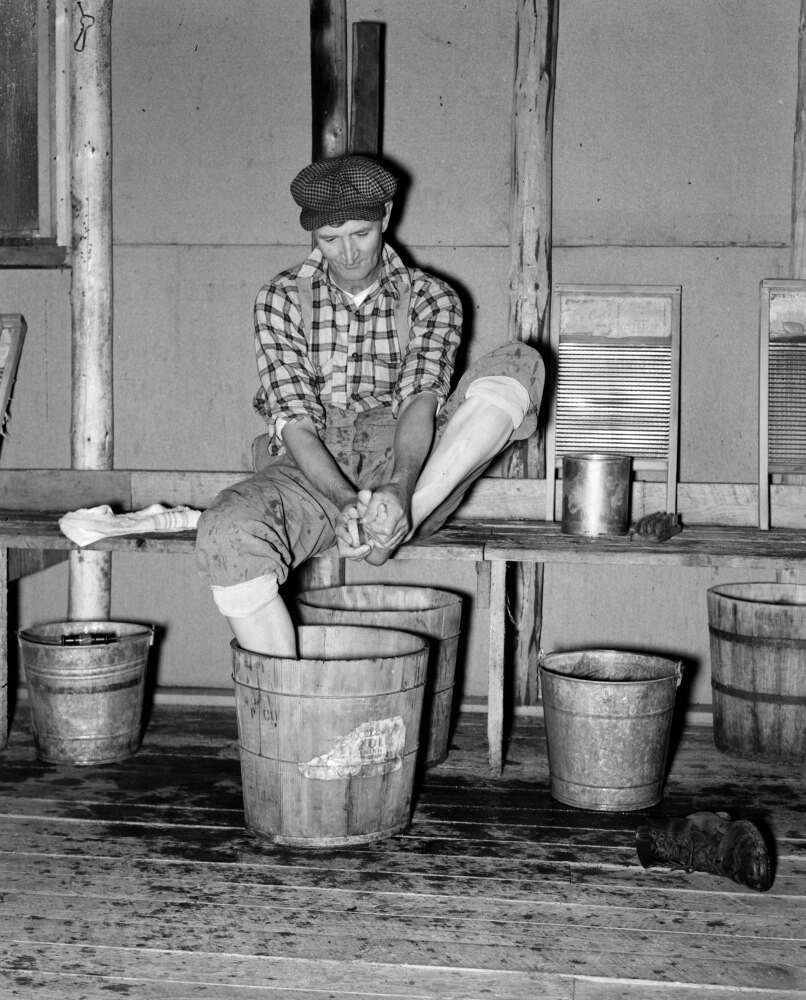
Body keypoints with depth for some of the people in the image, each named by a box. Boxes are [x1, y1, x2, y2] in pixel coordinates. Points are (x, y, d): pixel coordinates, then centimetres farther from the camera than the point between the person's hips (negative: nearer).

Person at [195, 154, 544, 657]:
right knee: (227, 536, -35)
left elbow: (421, 400, -11)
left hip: (404, 464, 1)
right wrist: (345, 502, -28)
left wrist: (400, 486, -33)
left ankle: (395, 518, -32)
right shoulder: (282, 299, 4)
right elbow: (294, 422, -8)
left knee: (518, 365, -20)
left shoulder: (431, 298, 6)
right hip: (312, 473, -1)